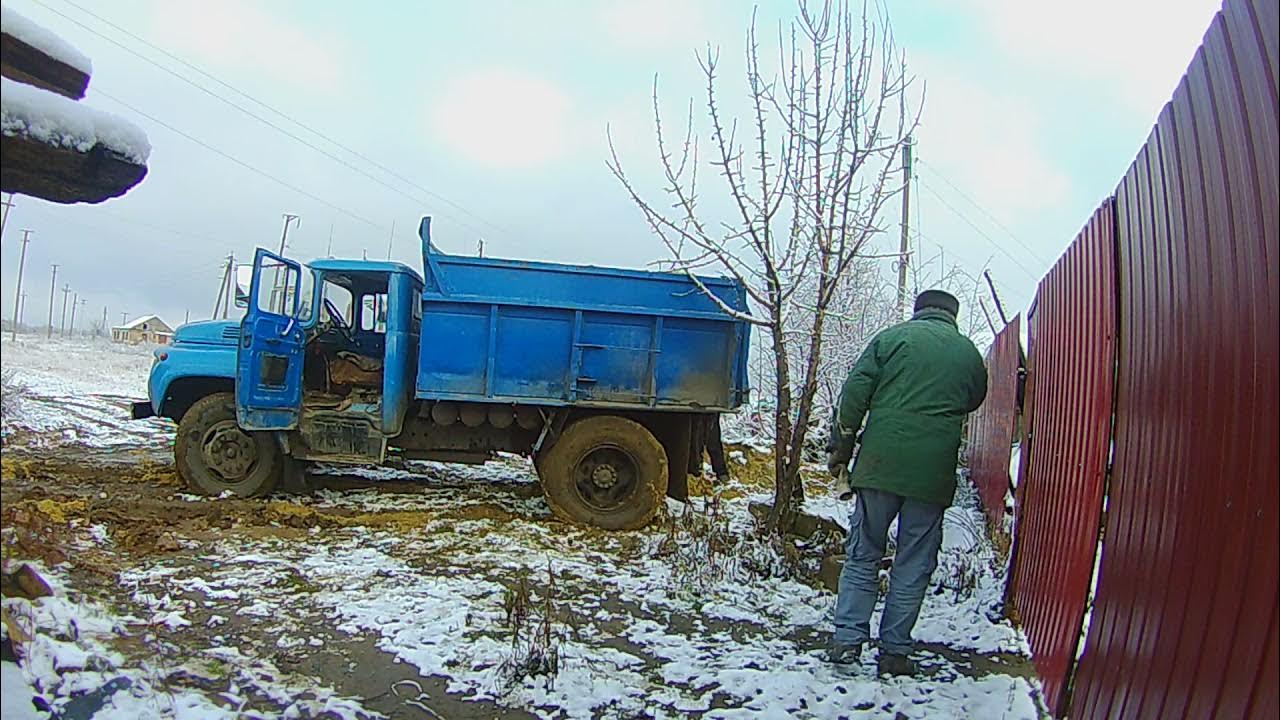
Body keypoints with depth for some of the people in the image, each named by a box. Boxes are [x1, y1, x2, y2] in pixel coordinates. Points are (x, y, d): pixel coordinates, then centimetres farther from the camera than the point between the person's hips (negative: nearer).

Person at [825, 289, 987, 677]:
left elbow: (854, 393, -2)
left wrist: (841, 450, 3)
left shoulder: (893, 337, 5)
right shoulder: (970, 353, 12)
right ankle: (895, 651, 12)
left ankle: (848, 638, 6)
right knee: (914, 564, 9)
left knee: (863, 554, 9)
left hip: (881, 463, -1)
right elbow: (973, 402, 23)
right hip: (933, 473, 1)